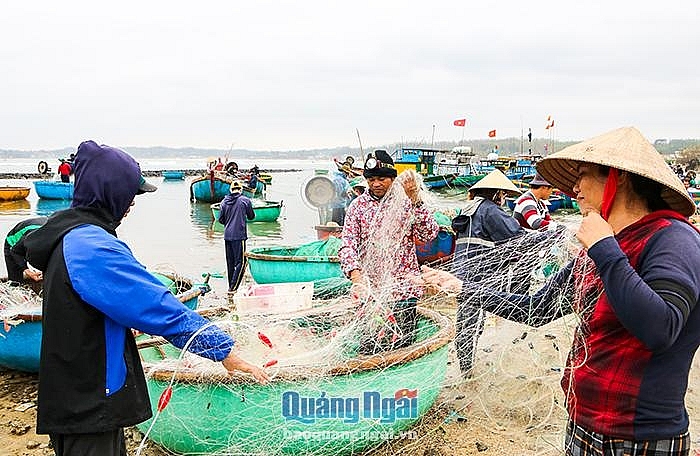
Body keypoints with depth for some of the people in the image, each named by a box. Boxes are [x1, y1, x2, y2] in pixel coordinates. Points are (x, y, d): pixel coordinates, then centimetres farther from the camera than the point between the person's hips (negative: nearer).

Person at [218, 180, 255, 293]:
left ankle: (231, 286, 21)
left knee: (230, 262, 14)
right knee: (240, 262, -2)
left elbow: (221, 219, 10)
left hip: (227, 236, 5)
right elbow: (251, 216, 6)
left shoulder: (224, 201, 5)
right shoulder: (245, 200, -5)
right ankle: (233, 287, -9)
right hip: (239, 235, -5)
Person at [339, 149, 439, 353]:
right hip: (370, 287, 1)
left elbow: (429, 235, -9)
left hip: (403, 286, 0)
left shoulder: (407, 202, 2)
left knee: (401, 343, 7)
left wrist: (416, 202, -19)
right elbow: (347, 243, -4)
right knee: (369, 346, 4)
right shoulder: (358, 205, 4)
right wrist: (355, 273, -20)